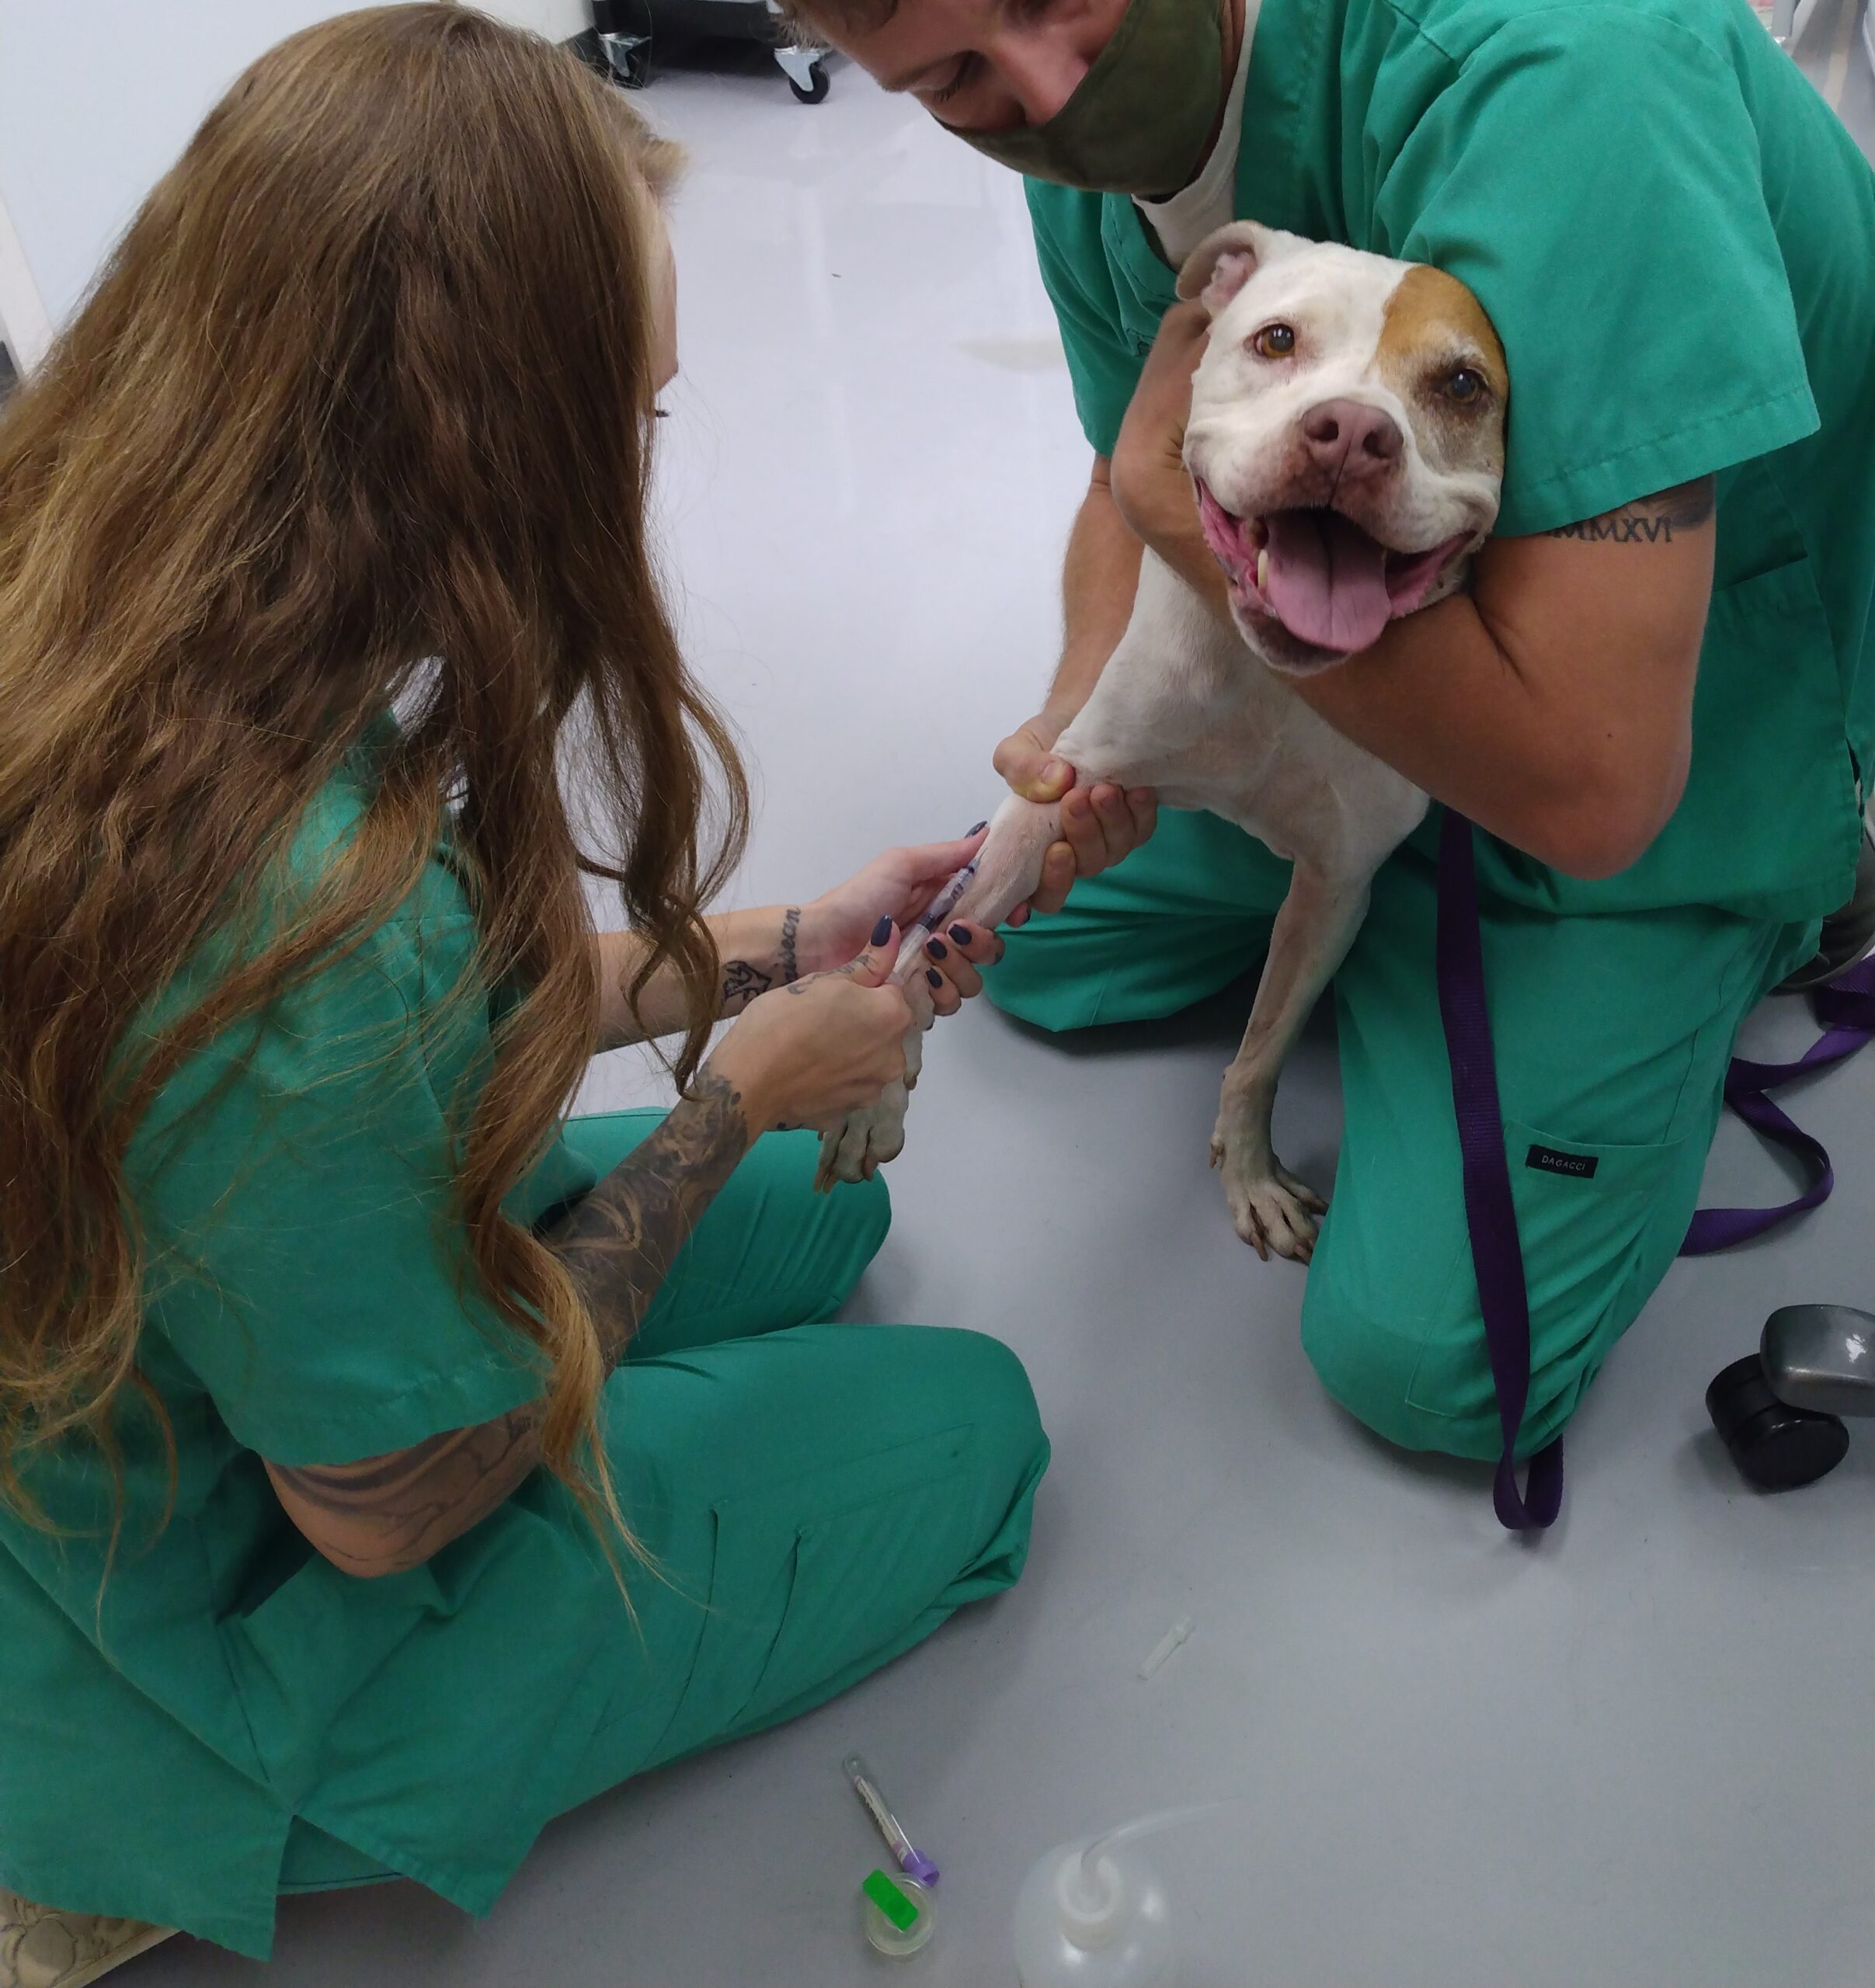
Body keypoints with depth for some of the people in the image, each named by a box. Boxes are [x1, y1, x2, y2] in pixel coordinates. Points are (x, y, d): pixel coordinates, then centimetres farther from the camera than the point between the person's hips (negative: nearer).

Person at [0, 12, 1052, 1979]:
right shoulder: (315, 906, -40)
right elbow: (388, 1501, -23)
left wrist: (777, 950, 2)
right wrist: (735, 1096, -16)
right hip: (211, 1652, -7)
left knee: (818, 1210, 18)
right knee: (965, 1418, 7)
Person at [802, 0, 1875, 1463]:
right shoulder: (1086, 144, -11)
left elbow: (1591, 783, -40)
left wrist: (1183, 499, -32)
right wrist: (1089, 720, -15)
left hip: (1683, 730, -6)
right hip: (1339, 692, 7)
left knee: (1430, 1361, -7)